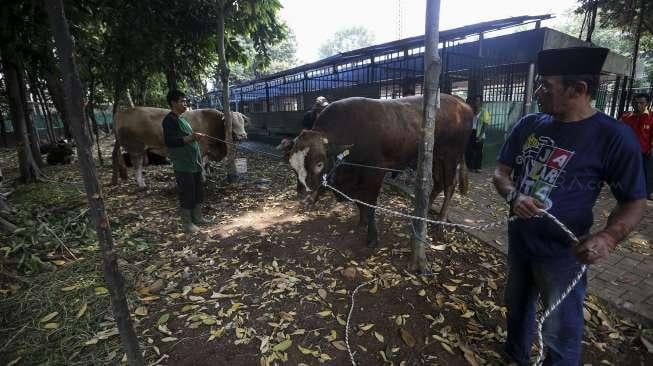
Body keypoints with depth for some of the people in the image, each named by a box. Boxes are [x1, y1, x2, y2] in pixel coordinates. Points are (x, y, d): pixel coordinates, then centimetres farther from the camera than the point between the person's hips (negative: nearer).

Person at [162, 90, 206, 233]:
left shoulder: (182, 119, 17)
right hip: (183, 166, -9)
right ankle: (187, 223, 11)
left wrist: (195, 136, 13)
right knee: (186, 195, -1)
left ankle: (197, 217, 29)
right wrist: (190, 137, -26)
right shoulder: (170, 120, -12)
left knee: (198, 193, 16)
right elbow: (169, 141, -23)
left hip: (194, 163, 9)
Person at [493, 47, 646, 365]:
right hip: (518, 240, 6)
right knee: (517, 306, 26)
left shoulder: (613, 137, -16)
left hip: (562, 253, -5)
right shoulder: (529, 125, -3)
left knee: (560, 334, 9)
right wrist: (513, 196, -21)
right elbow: (501, 171, 1)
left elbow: (634, 201, -9)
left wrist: (609, 237, -29)